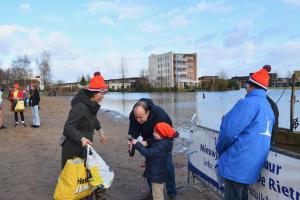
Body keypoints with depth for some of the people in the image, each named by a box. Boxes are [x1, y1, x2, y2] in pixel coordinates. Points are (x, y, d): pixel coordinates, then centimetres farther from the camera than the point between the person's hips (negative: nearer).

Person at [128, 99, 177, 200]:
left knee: (167, 165, -1)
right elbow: (133, 130, -22)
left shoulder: (160, 115, -40)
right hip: (148, 140, 4)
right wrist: (132, 140, -44)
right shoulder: (133, 115, -28)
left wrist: (147, 142, -45)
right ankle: (152, 191, 27)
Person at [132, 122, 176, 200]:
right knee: (159, 193, 26)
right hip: (159, 173, 10)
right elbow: (152, 151, 14)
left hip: (157, 175, -10)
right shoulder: (162, 143, 3)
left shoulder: (161, 146, -29)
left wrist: (137, 144, -30)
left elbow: (148, 153, -33)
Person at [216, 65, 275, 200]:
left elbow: (229, 132, -20)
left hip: (236, 165, -9)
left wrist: (220, 149, -2)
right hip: (251, 167, 9)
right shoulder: (268, 108, 13)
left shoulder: (248, 103, -16)